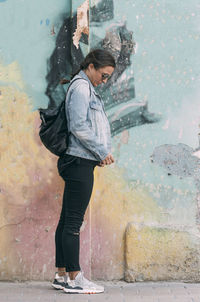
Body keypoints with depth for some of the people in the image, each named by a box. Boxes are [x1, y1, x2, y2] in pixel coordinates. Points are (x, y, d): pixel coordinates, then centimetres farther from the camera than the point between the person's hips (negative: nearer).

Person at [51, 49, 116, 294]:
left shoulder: (86, 88, 21)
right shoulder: (81, 86, -10)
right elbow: (79, 127, -18)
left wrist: (99, 153, 12)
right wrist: (102, 152, -12)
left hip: (78, 162, 10)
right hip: (79, 162, -10)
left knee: (68, 219, 10)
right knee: (74, 221, -7)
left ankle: (62, 275, 14)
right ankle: (74, 279, -5)